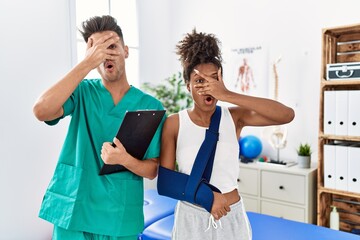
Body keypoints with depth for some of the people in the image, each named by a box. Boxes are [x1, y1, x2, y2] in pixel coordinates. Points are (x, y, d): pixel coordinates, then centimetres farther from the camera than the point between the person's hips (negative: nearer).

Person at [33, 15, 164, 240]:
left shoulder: (151, 106, -5)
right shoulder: (82, 91, -3)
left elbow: (152, 170, -4)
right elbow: (41, 111, -22)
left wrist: (125, 160, -25)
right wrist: (87, 64, -24)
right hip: (73, 212, 0)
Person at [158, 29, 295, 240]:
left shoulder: (234, 116, -8)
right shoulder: (174, 123, -10)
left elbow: (287, 115, -23)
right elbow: (165, 179, -7)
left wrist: (228, 95, -28)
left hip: (231, 217, 1)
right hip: (191, 218, -1)